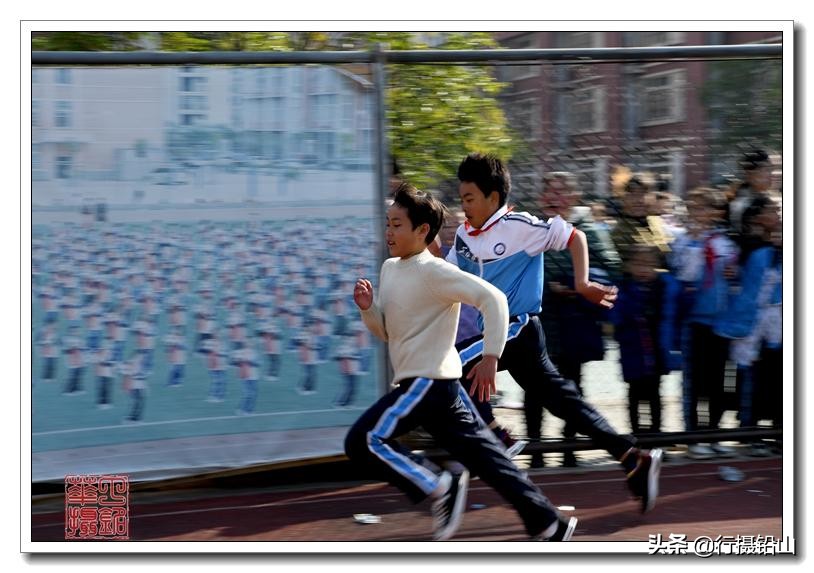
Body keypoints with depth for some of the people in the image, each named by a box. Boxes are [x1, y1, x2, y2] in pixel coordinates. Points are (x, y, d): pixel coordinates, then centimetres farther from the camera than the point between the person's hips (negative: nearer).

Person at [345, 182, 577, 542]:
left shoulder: (433, 271, -14)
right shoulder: (389, 269, 13)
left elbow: (492, 299, -21)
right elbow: (387, 332, 21)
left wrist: (490, 357, -24)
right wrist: (367, 308, 0)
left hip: (429, 382, -9)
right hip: (436, 386, 9)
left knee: (362, 441, -14)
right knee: (487, 459, 10)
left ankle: (441, 488, -6)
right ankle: (549, 526, 15)